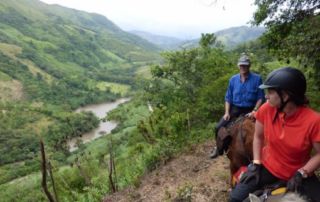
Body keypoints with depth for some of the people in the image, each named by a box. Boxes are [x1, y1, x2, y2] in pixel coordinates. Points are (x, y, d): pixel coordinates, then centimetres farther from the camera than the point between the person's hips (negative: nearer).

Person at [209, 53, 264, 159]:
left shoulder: (257, 78, -5)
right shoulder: (233, 79, 3)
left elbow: (260, 98, -4)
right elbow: (228, 98, 6)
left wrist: (254, 111, -17)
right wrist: (227, 112, -6)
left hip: (249, 110, -2)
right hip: (235, 108, 2)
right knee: (218, 127, -10)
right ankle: (220, 148, 15)